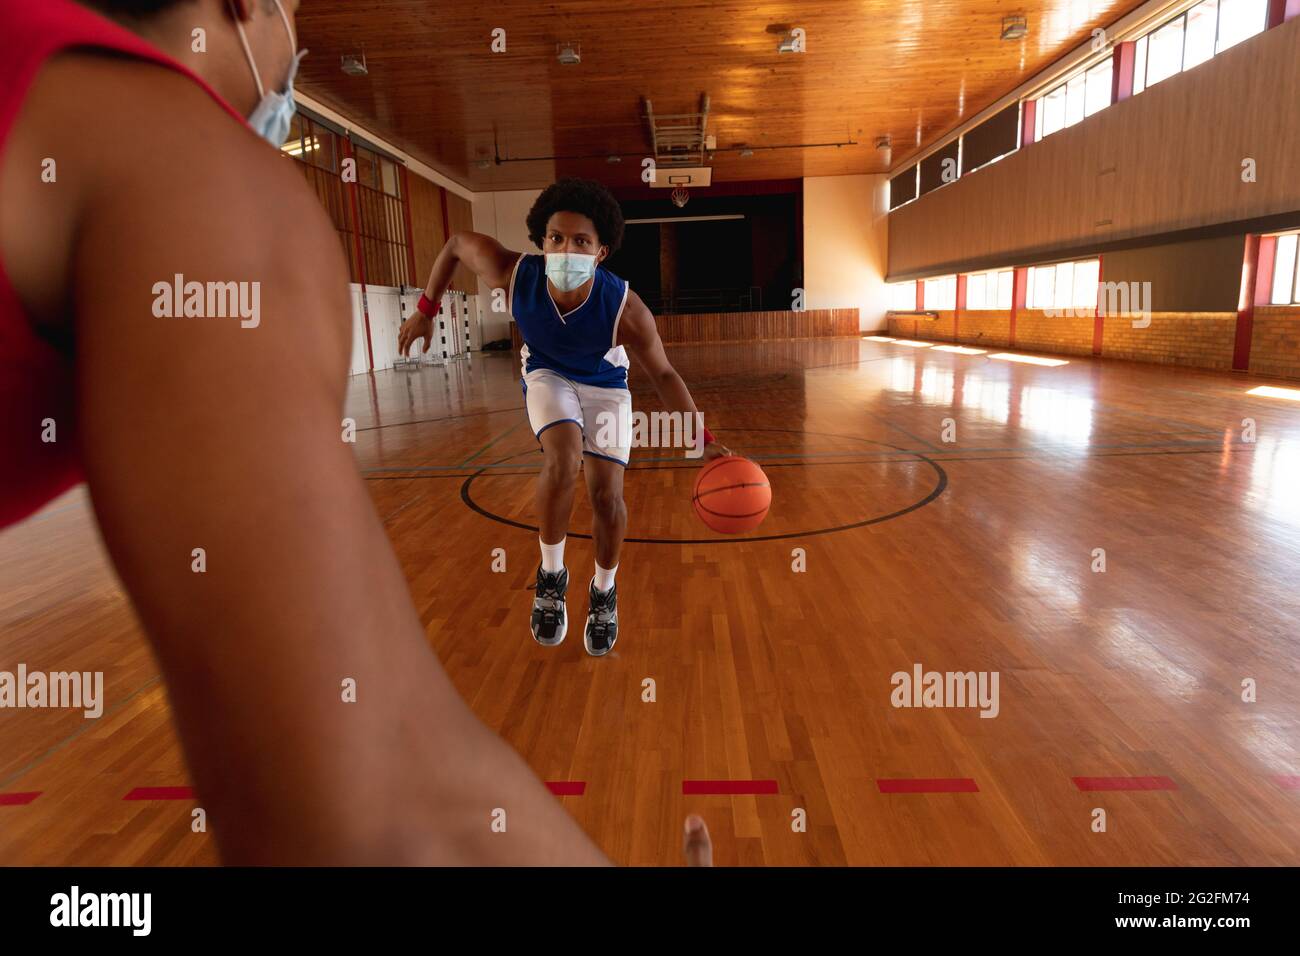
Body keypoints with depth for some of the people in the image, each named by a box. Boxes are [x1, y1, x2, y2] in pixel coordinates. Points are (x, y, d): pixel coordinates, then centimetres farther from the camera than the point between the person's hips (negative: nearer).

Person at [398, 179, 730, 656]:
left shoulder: (625, 308, -35)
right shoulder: (514, 274, -32)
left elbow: (662, 373, -20)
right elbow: (456, 243, -11)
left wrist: (703, 438, -26)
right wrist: (425, 310, -6)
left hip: (605, 384, 0)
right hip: (548, 374, 0)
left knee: (606, 495, -7)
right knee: (563, 458, -28)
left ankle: (604, 591, 21)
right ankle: (551, 575, -4)